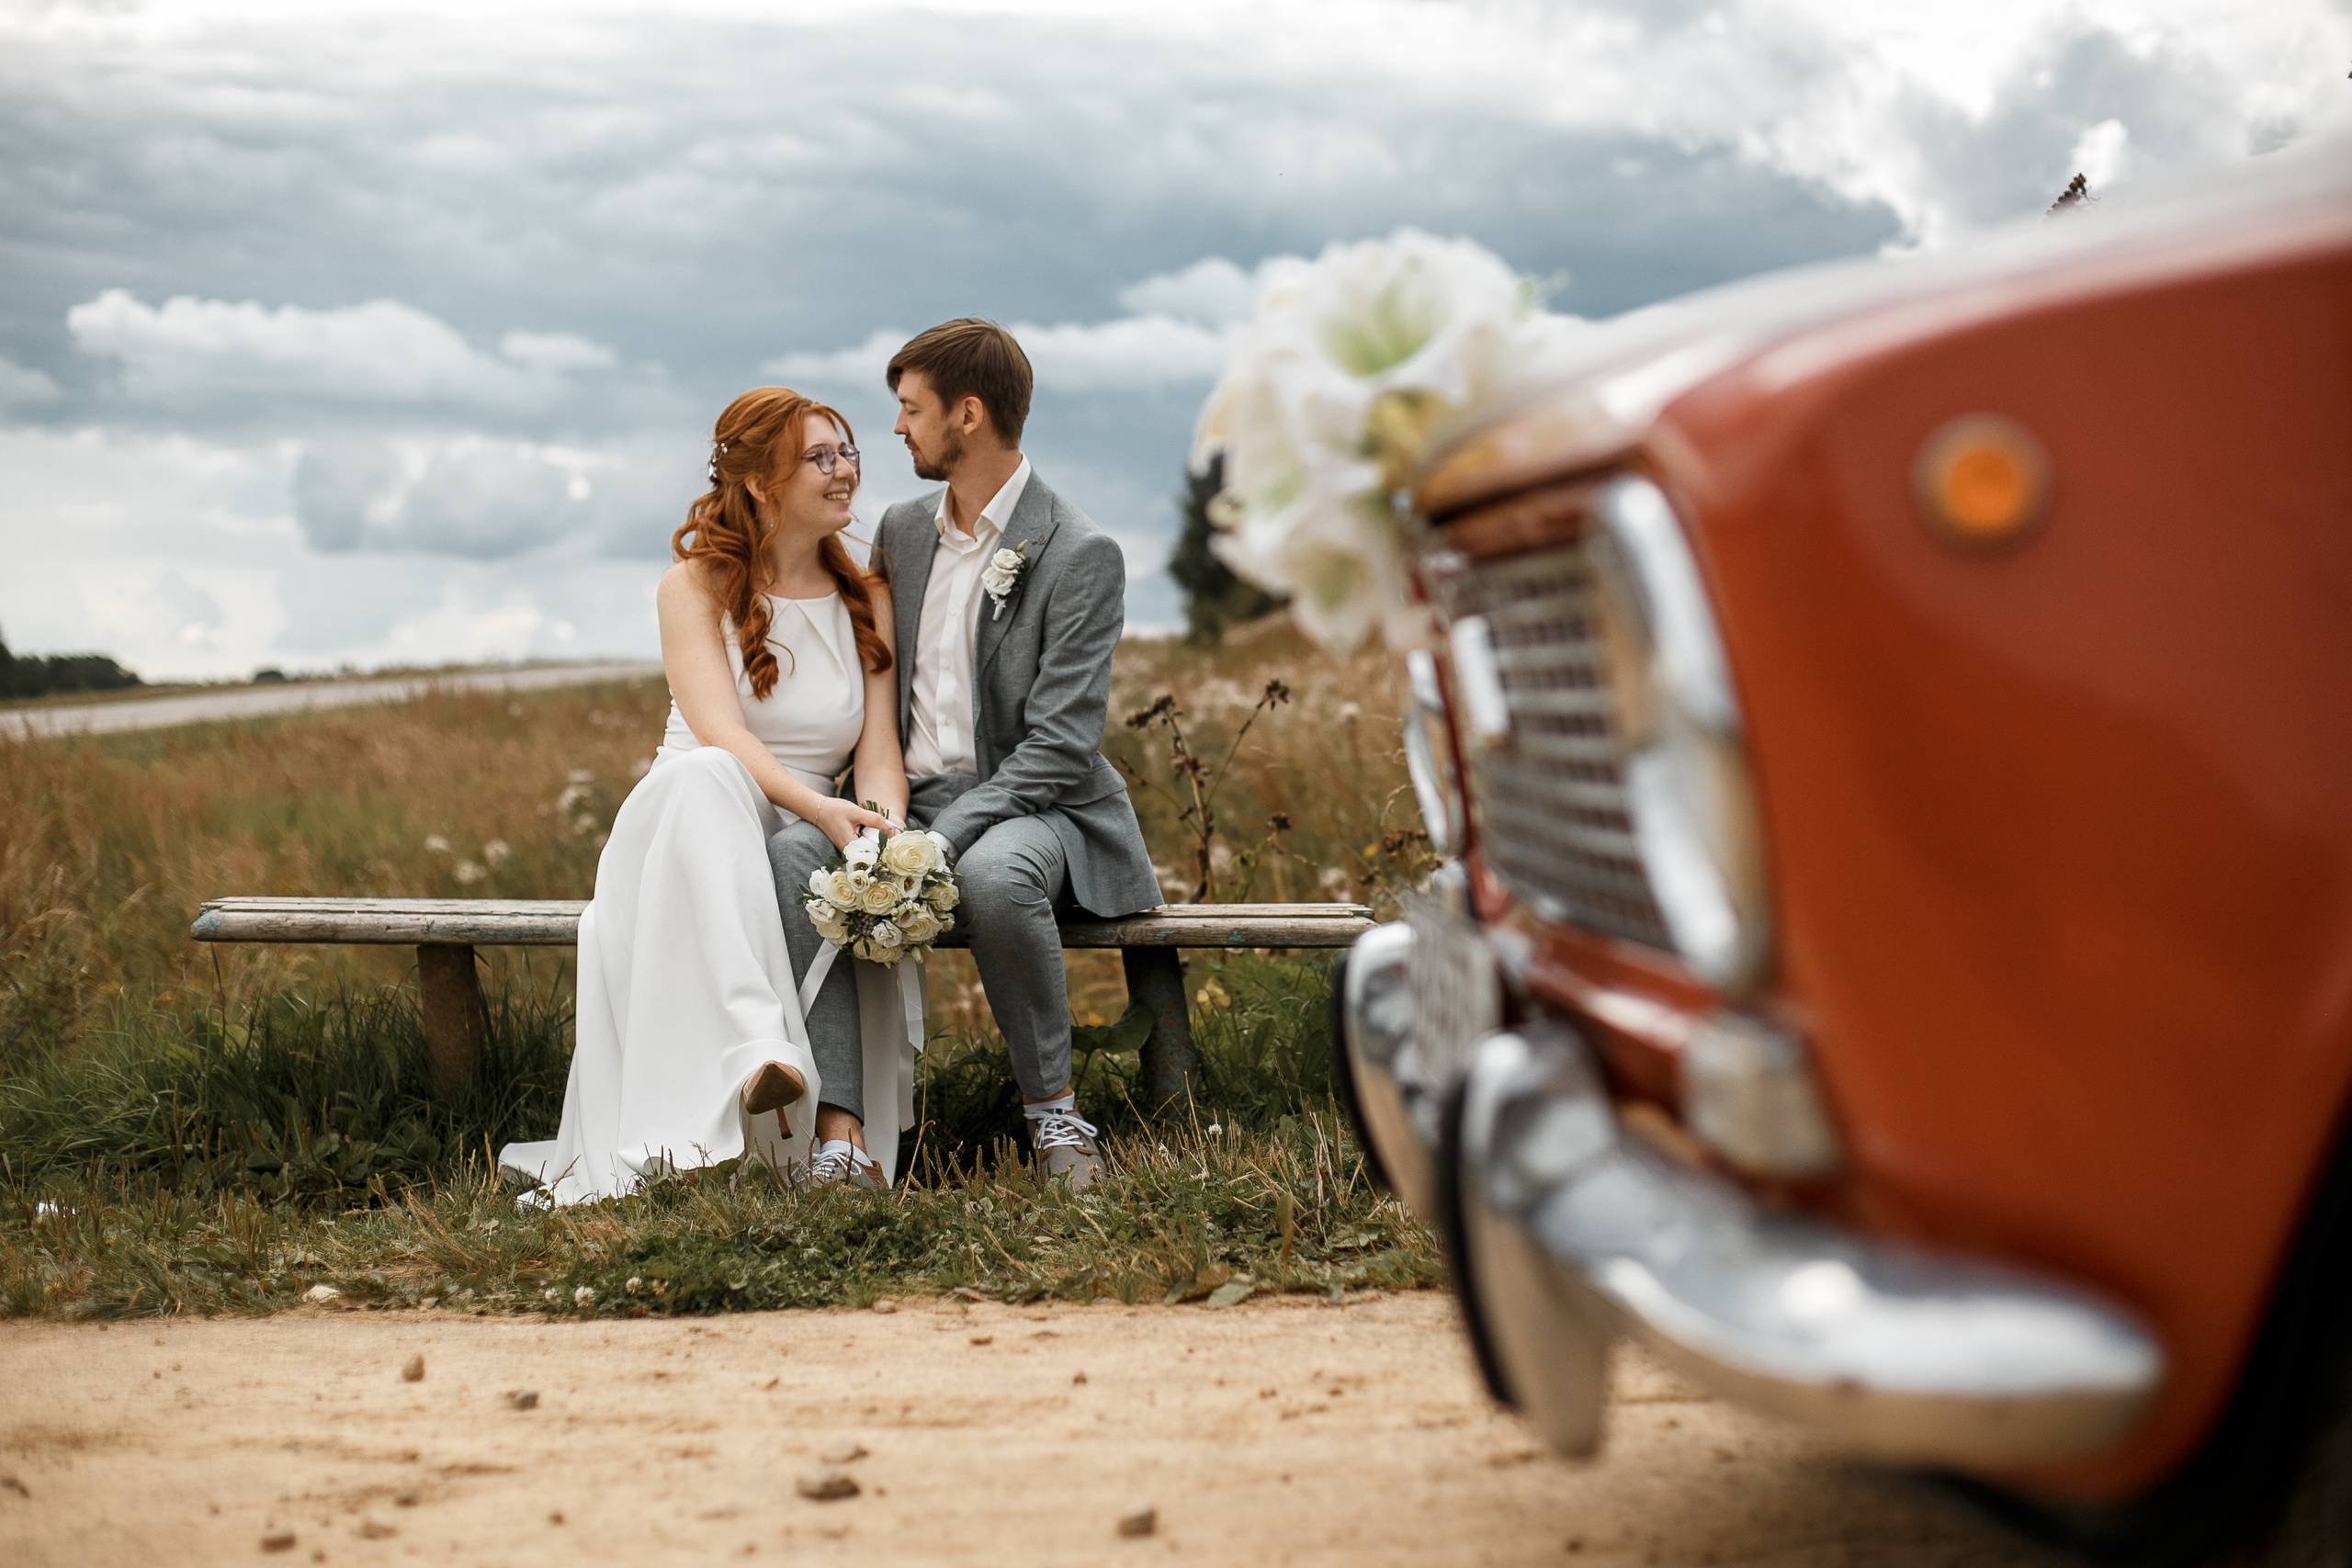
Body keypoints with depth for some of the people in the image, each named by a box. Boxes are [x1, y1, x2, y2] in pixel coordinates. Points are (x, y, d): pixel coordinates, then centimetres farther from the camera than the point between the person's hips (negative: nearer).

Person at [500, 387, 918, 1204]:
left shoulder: (867, 602, 11)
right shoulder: (696, 585, 1)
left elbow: (879, 753, 1)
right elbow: (720, 735, -15)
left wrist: (887, 831, -24)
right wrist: (821, 809, -33)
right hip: (687, 833, -2)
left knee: (808, 857, -36)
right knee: (703, 778, -38)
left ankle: (839, 1128, -47)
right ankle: (756, 1052, -59)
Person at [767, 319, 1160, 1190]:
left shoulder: (1081, 555, -9)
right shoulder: (902, 528, 13)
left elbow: (1058, 747, -15)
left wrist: (933, 848, -25)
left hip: (1031, 805, -5)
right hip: (911, 797, 5)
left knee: (994, 876, -40)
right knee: (787, 856, -26)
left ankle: (1052, 1109, -19)